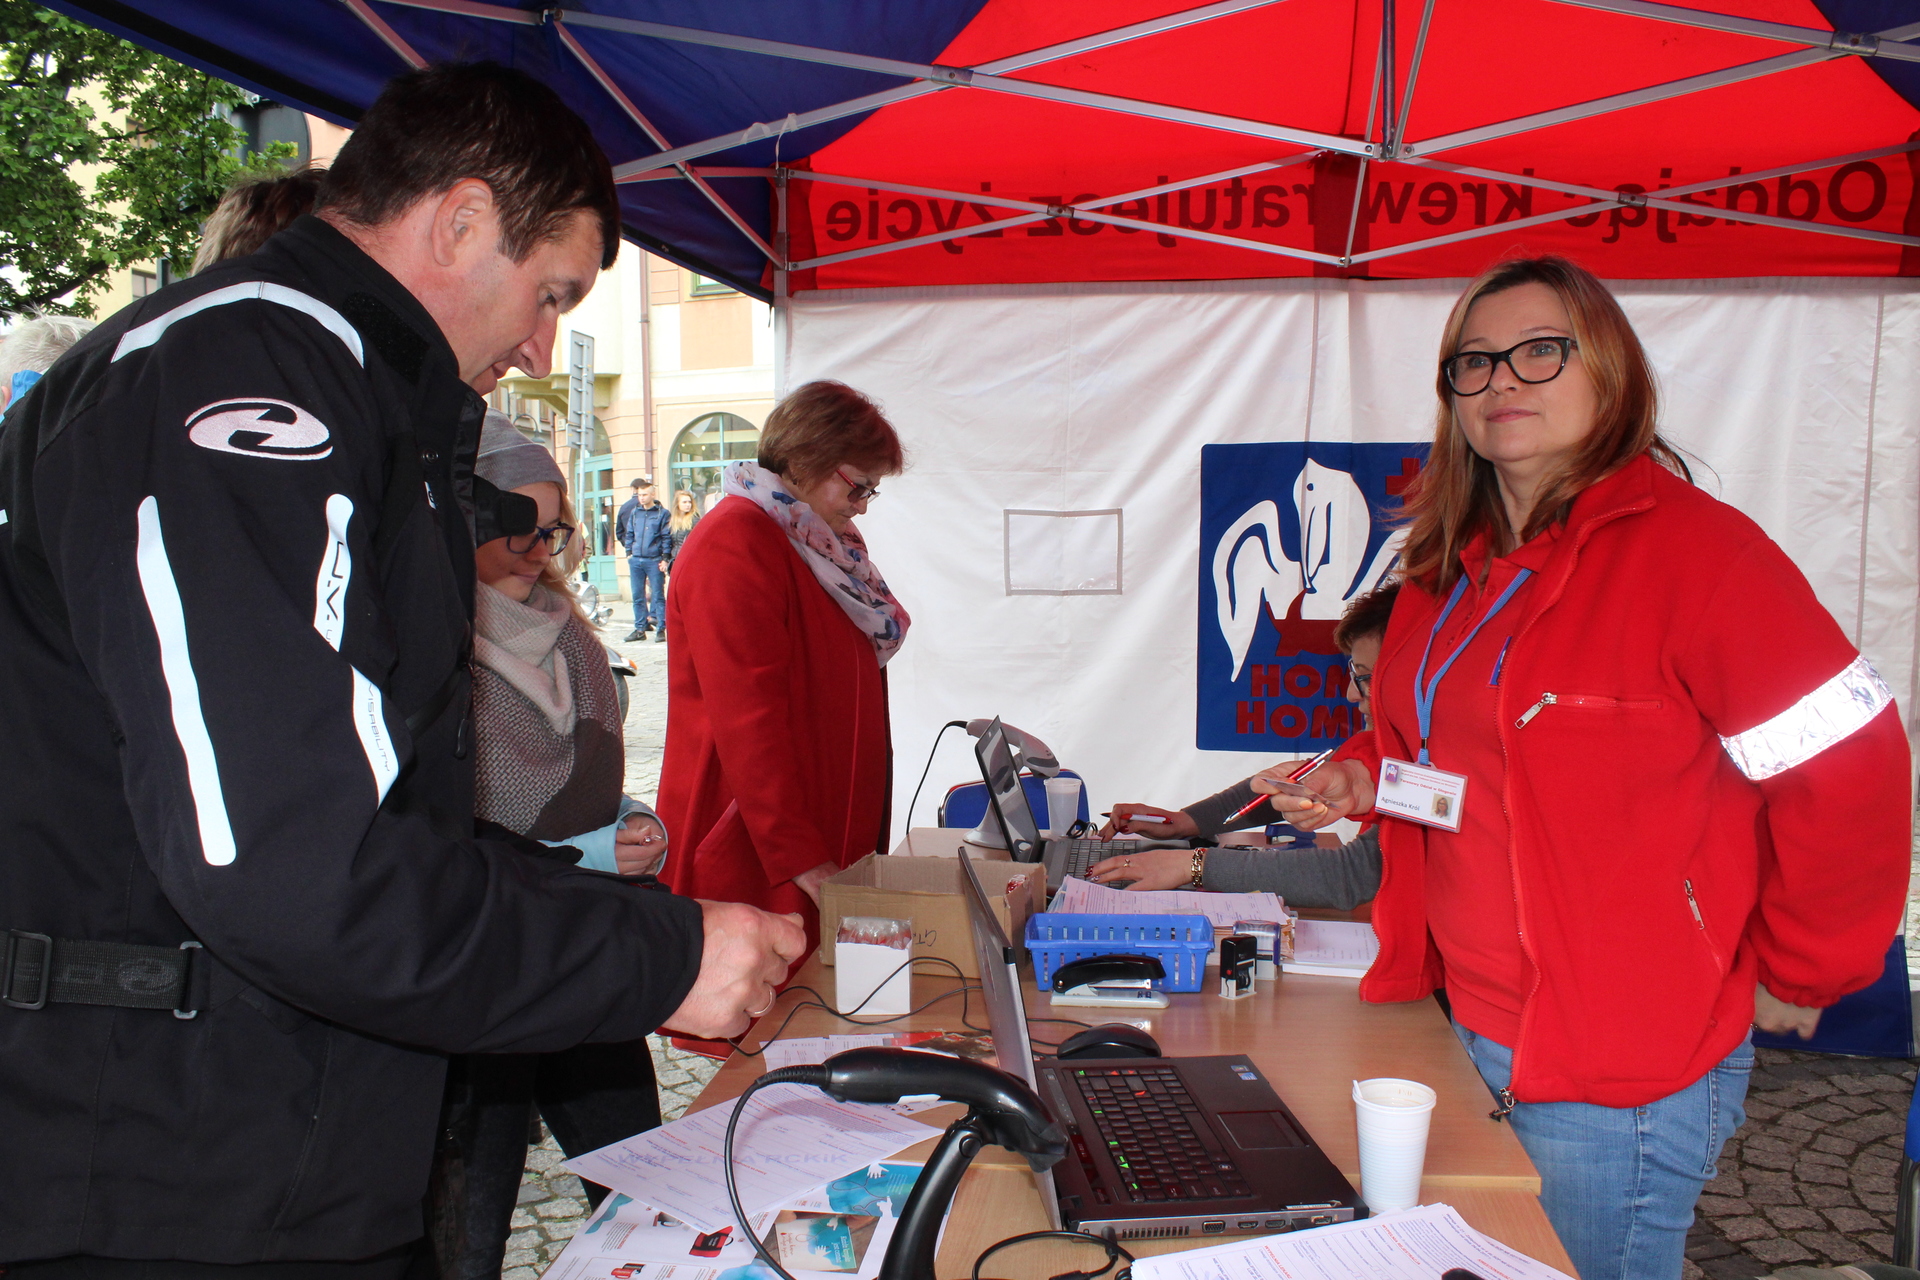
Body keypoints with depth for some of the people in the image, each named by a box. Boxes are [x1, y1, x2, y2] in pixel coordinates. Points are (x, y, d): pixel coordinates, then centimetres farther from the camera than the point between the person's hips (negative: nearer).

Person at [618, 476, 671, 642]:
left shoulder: (662, 513, -1)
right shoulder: (635, 512, 11)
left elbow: (666, 538, -4)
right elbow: (629, 534, 17)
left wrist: (664, 558, -10)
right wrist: (629, 552, 10)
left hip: (654, 560, -4)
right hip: (636, 559, 5)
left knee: (658, 595, -2)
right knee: (637, 595, 6)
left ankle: (661, 628, 1)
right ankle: (640, 628, 11)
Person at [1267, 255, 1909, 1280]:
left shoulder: (1692, 549, -17)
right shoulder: (1452, 566, 9)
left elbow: (1851, 774, -18)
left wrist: (1793, 977, -8)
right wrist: (1366, 775, 3)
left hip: (1622, 1075, -7)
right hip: (1473, 1033, 8)